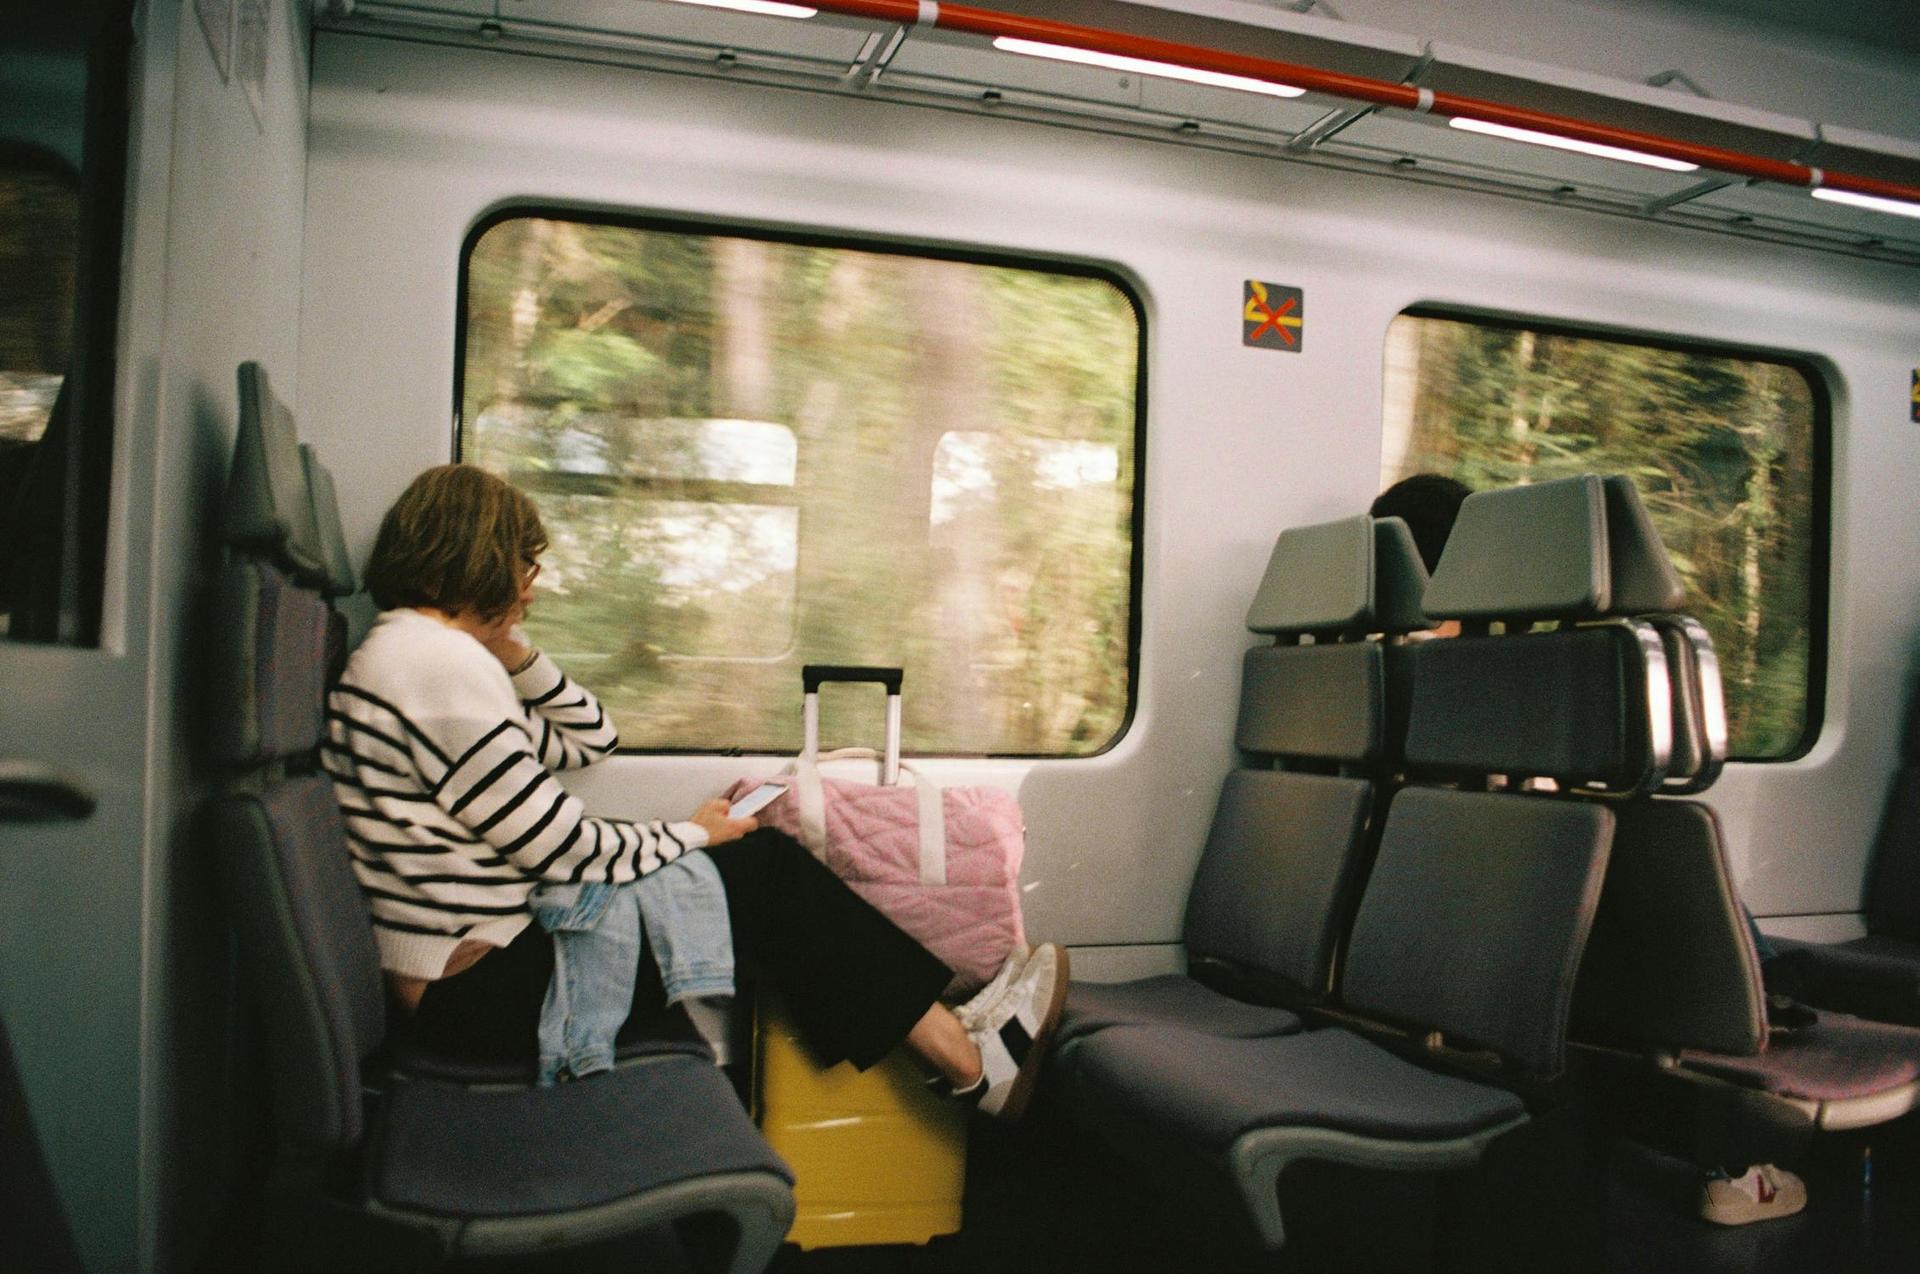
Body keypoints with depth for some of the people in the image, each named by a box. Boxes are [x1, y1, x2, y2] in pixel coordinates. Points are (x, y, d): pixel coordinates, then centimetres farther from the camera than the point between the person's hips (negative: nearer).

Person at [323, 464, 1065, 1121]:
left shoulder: (414, 654, 14)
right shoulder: (440, 663, -21)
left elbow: (590, 742, 20)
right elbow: (567, 852, -20)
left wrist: (516, 656, 6)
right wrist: (693, 835, -4)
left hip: (468, 973, 10)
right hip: (480, 993, -10)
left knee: (762, 862, 3)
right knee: (758, 873, -9)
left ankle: (952, 1039, 5)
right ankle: (971, 1067, 1)